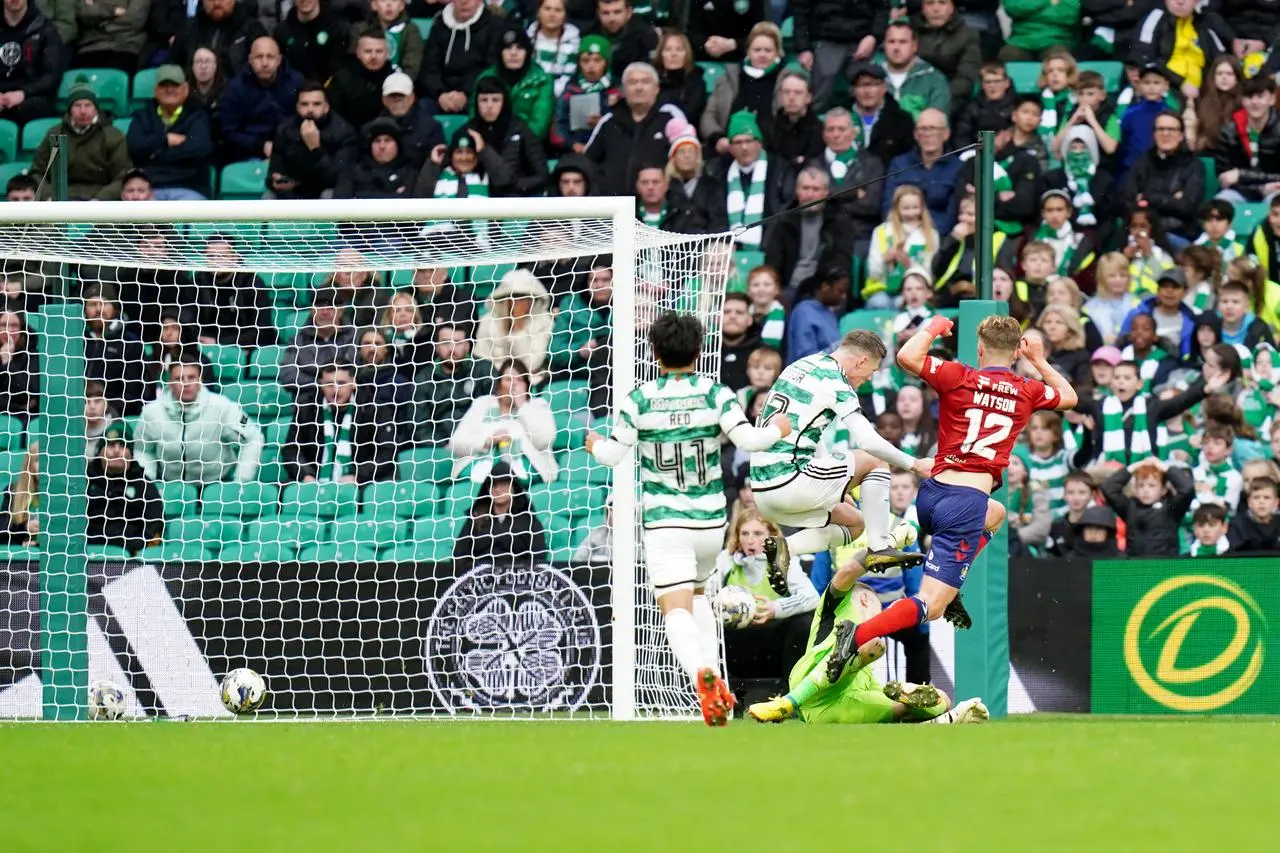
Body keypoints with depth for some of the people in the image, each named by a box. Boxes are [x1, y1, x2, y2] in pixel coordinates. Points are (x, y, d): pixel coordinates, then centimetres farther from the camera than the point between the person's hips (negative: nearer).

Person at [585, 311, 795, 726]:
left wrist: (594, 444, 19)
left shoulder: (638, 400, -5)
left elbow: (614, 454, -4)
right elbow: (747, 439, -12)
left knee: (676, 609, -10)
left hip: (664, 522, -3)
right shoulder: (715, 394, -4)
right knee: (697, 593, 27)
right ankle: (714, 672, 10)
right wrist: (776, 430, 9)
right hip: (711, 521, 3)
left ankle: (701, 674, -39)